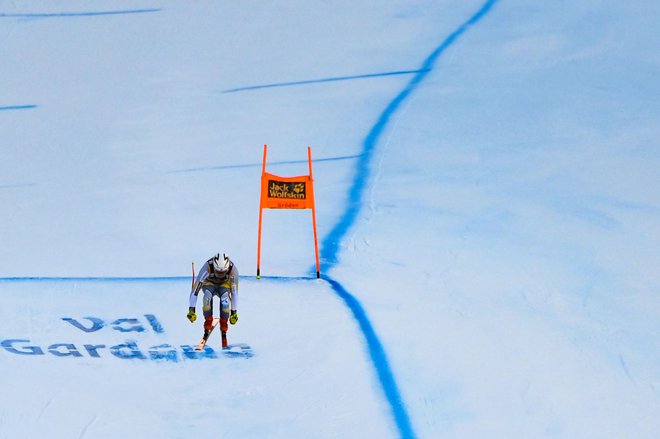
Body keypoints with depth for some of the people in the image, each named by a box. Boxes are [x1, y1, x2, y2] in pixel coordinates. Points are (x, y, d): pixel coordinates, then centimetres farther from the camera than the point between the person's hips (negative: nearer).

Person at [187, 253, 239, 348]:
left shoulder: (233, 270, -32)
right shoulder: (207, 268, -36)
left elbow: (234, 292, -20)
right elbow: (195, 288, -31)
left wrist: (234, 312, -18)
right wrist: (191, 310, -31)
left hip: (224, 285, 1)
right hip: (209, 284, 0)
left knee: (225, 297, -33)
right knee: (208, 295, -36)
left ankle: (224, 330, -23)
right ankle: (208, 325, -21)